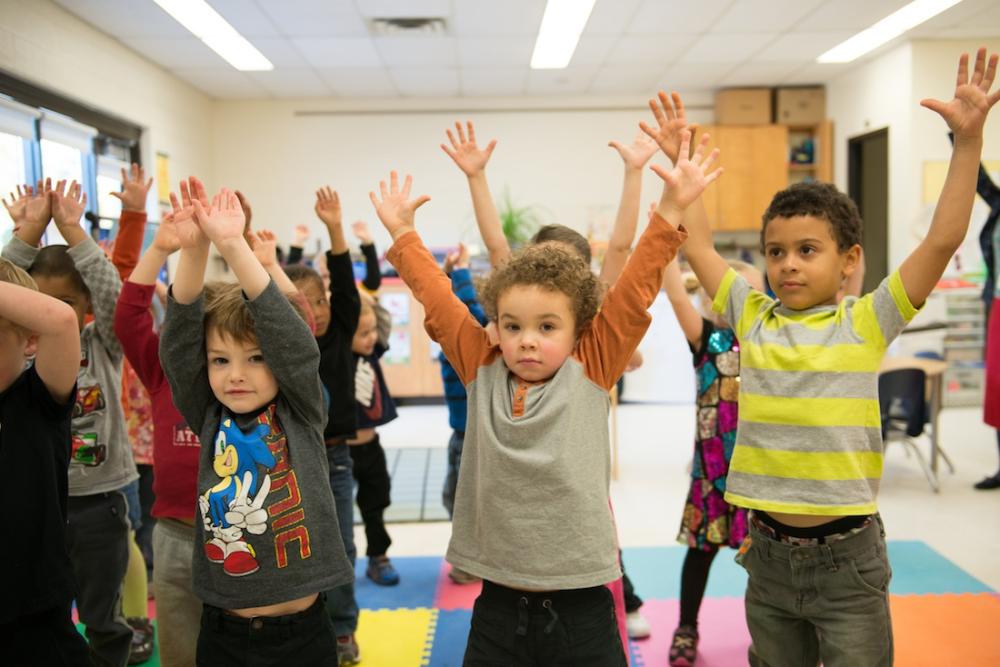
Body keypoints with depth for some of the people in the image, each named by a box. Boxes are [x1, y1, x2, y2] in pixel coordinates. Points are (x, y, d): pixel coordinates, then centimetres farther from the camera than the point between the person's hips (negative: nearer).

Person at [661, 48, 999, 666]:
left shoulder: (866, 323, -7)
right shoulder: (753, 318, 1)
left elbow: (943, 240, -13)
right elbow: (699, 245, 6)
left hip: (846, 559, -3)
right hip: (769, 553, 3)